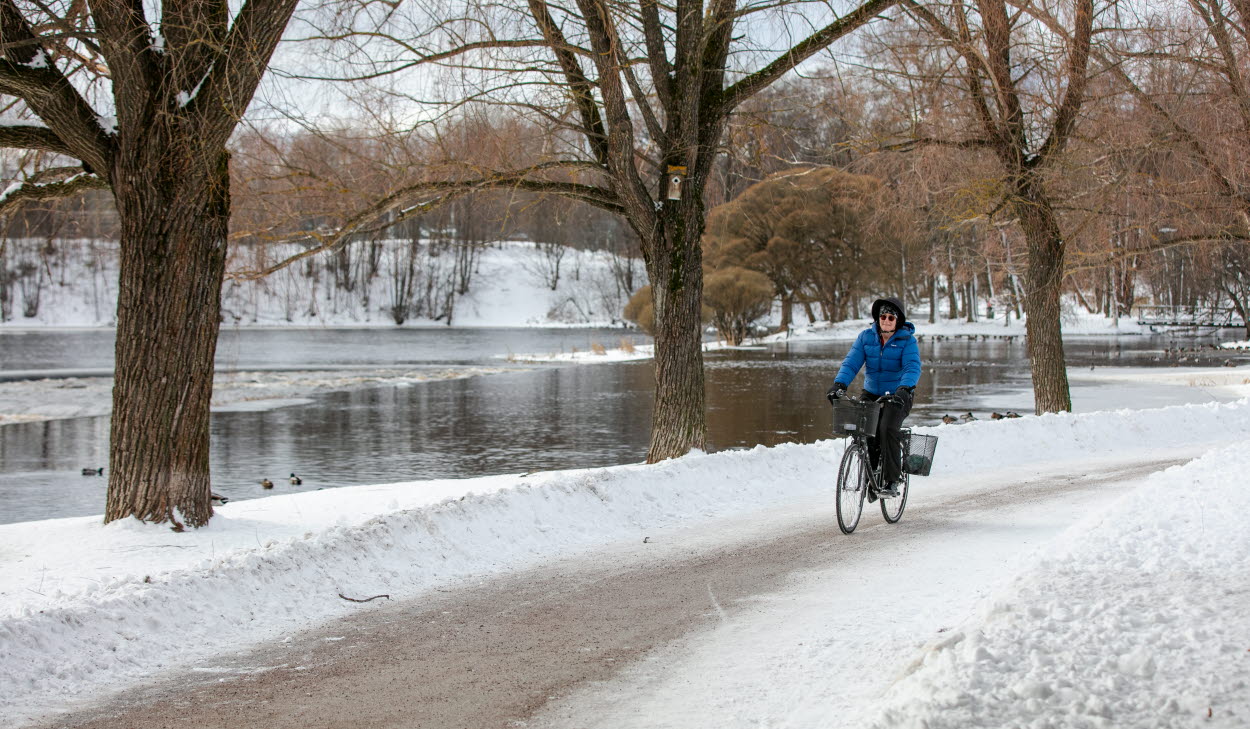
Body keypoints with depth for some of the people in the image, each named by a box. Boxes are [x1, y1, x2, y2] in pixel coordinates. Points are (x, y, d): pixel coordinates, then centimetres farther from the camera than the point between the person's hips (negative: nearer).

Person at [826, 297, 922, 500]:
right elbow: (851, 362, -9)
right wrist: (839, 384, -26)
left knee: (887, 428, -27)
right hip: (871, 394, 4)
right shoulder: (866, 337, 1)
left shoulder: (907, 340, -8)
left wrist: (904, 389, -41)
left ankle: (892, 480, -17)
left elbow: (913, 368, -22)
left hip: (898, 396, -4)